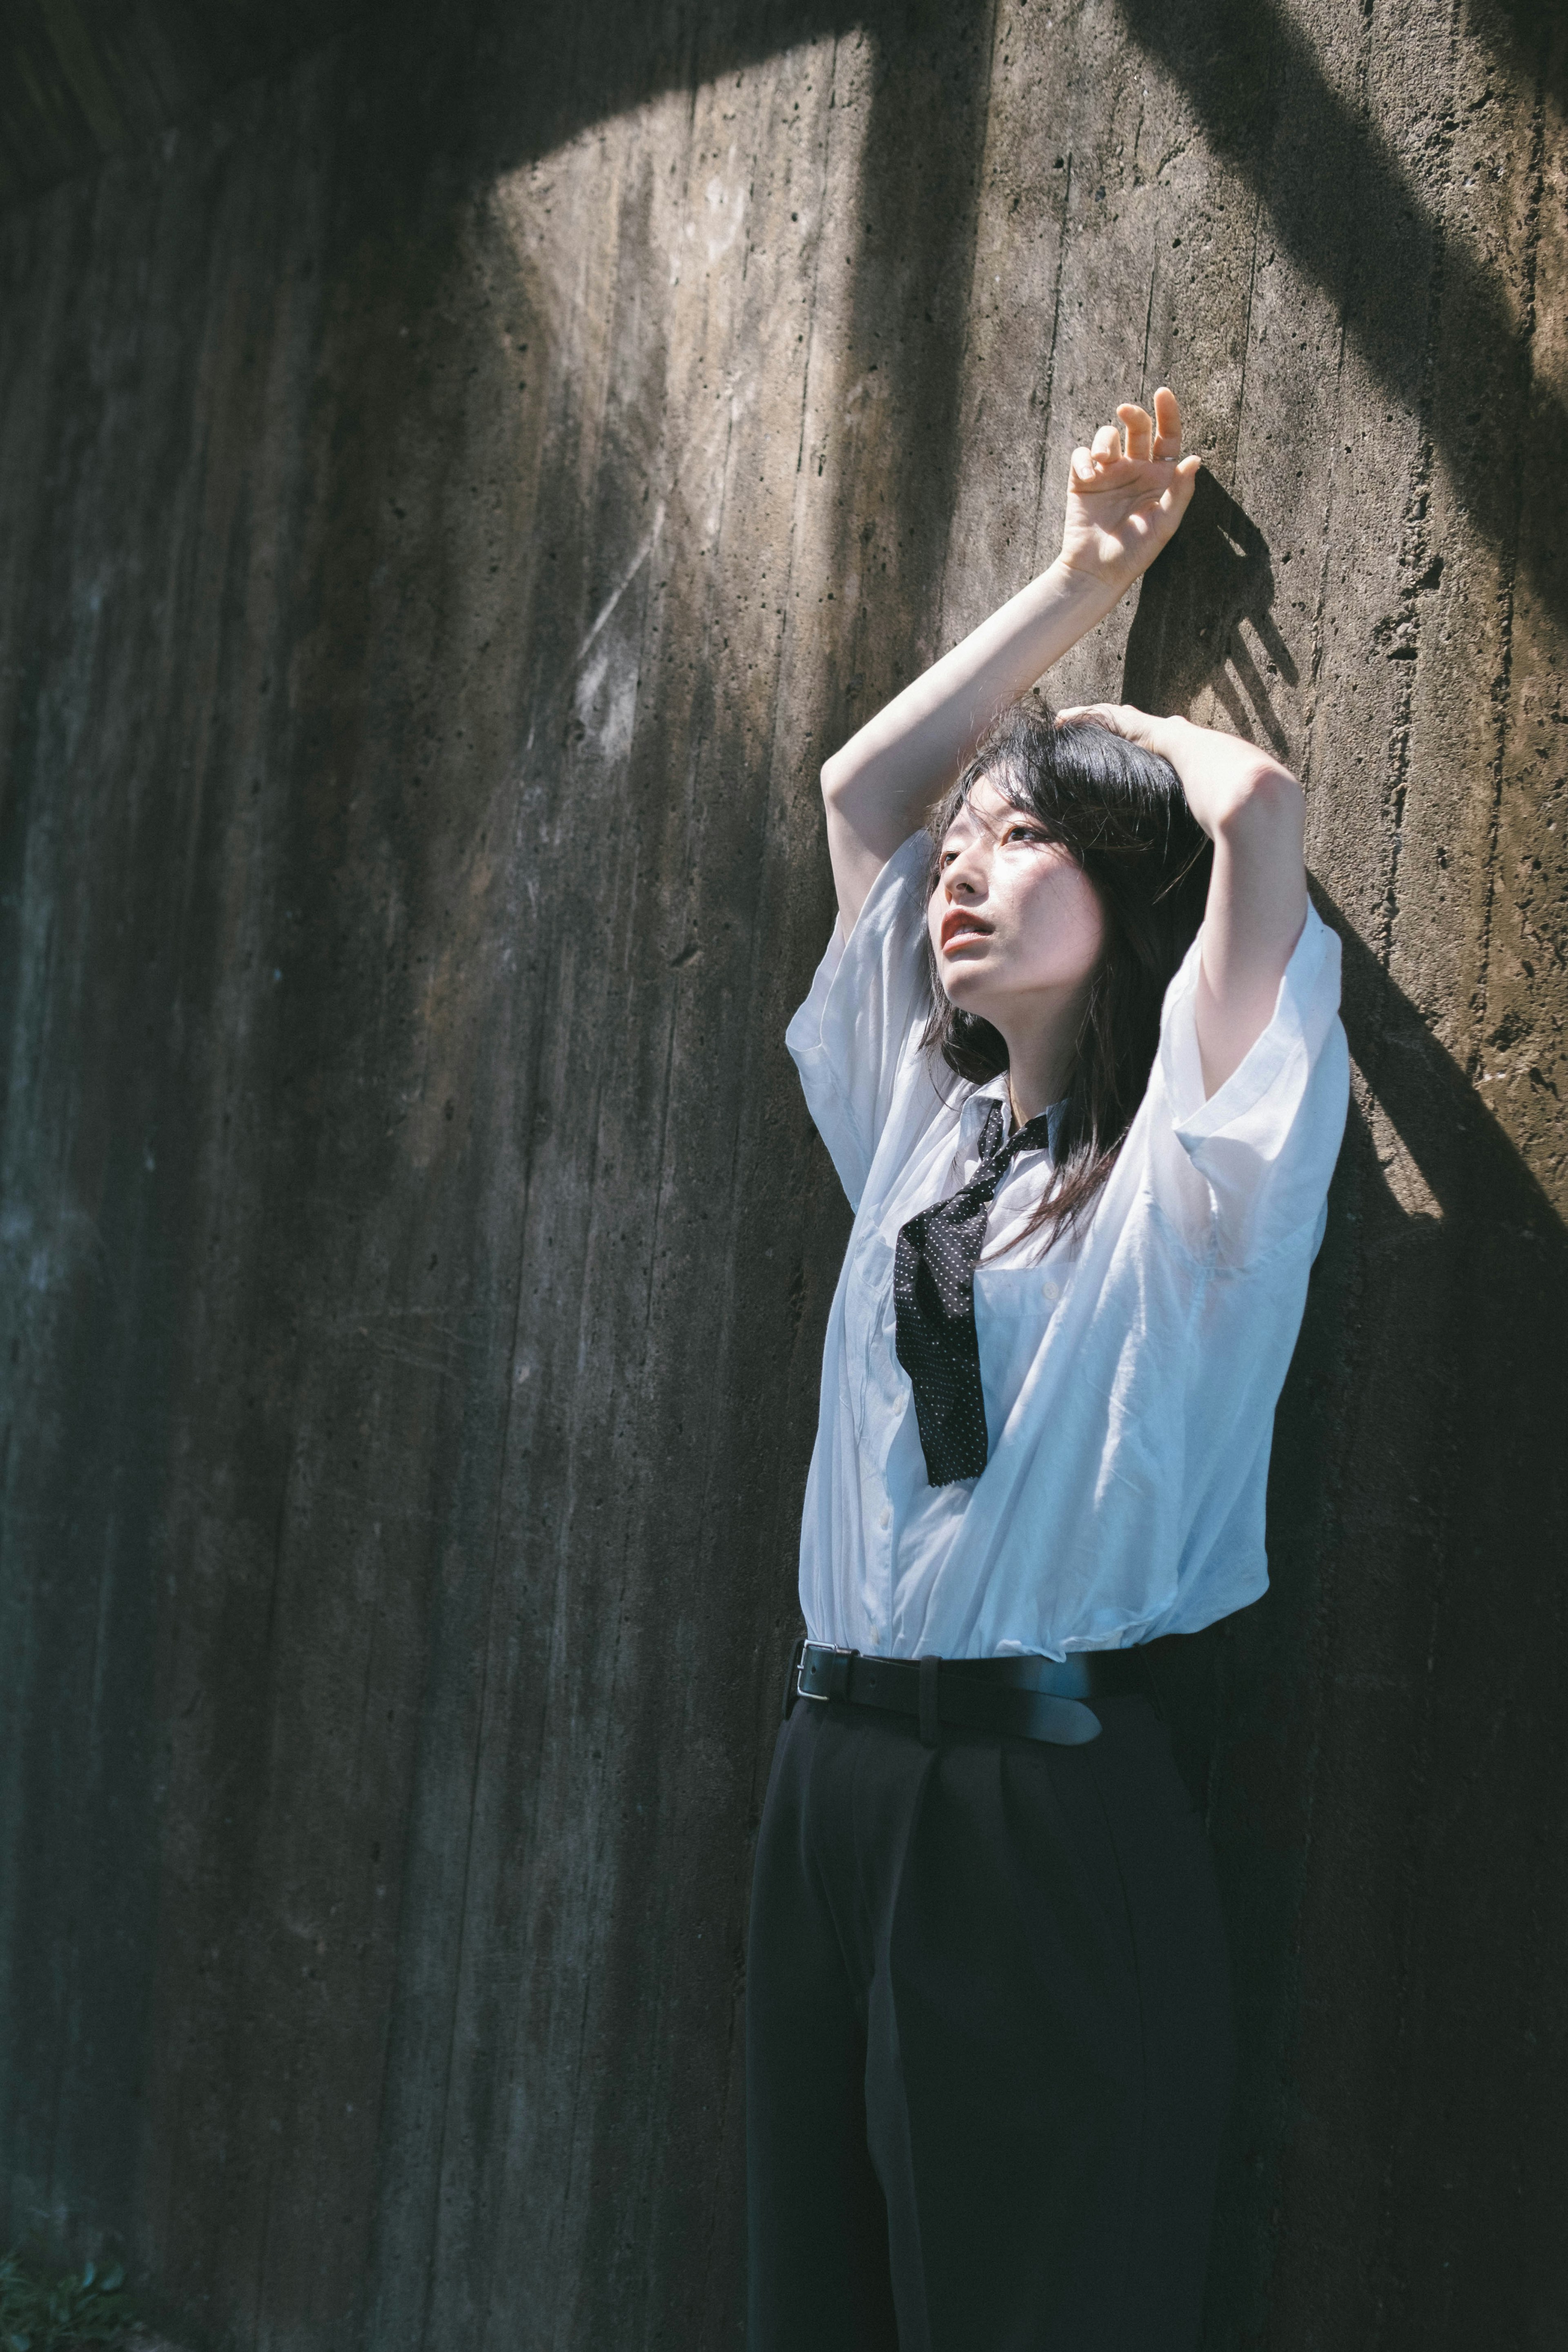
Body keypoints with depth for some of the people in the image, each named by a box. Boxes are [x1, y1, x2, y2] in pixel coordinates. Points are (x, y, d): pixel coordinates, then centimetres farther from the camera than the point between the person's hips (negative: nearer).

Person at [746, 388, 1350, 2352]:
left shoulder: (1183, 1158, -4)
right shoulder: (923, 1116, 15)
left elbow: (1258, 805, -18)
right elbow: (860, 783, 21)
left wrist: (1129, 729, 4)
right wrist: (1078, 585, 24)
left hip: (1051, 1801, -6)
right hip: (834, 1771, 7)